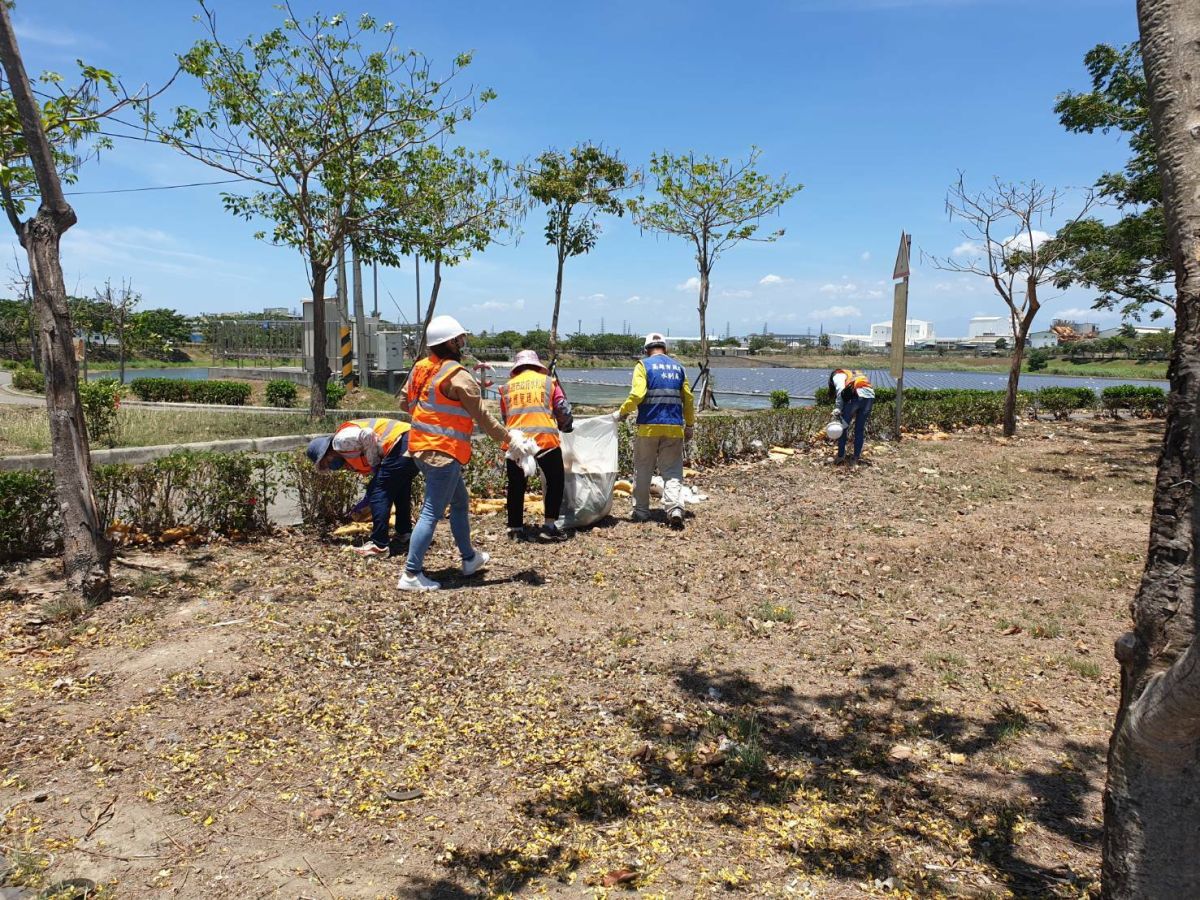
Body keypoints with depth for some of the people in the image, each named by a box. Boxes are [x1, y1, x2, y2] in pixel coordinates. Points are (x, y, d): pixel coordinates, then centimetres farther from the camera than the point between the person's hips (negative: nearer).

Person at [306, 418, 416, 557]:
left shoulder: (340, 440, -2)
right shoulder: (351, 455, 26)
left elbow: (367, 435, -18)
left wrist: (374, 464, -6)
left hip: (401, 445, -10)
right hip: (414, 444, 10)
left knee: (377, 493, -3)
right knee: (399, 489, 28)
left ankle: (379, 546, -1)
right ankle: (404, 533, 41)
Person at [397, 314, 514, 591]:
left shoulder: (420, 368, 7)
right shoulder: (458, 376, -16)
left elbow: (405, 402, 17)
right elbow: (482, 416, -12)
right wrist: (508, 437, -1)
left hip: (420, 448, 9)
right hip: (444, 452, -9)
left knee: (460, 502, 22)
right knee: (431, 513, -4)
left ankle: (470, 558, 35)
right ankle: (411, 574, -2)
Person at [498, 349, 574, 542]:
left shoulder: (507, 387, 18)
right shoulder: (548, 381, 11)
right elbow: (563, 410, 9)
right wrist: (567, 426, 29)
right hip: (545, 438, -2)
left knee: (516, 486, 15)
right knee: (555, 481, 12)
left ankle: (515, 528, 19)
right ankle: (549, 526, 8)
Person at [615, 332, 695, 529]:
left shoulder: (644, 366, -2)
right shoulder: (678, 367, 11)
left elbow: (637, 394, -15)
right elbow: (687, 399, 11)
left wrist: (621, 412, -2)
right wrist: (689, 425, 20)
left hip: (648, 426, -2)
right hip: (674, 427, 2)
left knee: (643, 470, 12)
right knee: (673, 471, 4)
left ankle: (641, 511, 18)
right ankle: (675, 509, -15)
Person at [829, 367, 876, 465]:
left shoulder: (838, 375, 17)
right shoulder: (858, 374, 39)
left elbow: (840, 389, -6)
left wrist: (837, 408, -9)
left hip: (855, 395, -6)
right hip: (870, 397, 6)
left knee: (842, 427, 12)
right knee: (860, 429, 17)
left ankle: (841, 456, 17)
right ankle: (856, 458, 21)